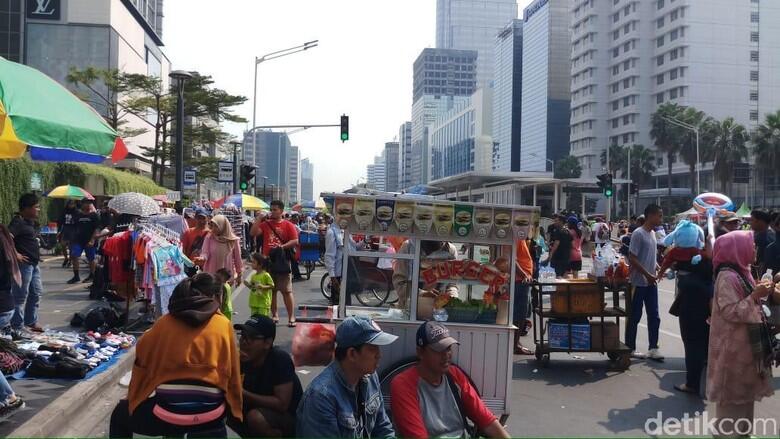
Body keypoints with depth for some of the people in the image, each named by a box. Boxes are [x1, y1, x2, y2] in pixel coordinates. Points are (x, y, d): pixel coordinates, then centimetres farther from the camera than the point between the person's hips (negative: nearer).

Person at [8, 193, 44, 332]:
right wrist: (15, 254, -24)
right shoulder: (18, 222, -16)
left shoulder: (31, 222, 12)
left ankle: (31, 322, 29)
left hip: (34, 263, 10)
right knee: (21, 295, -3)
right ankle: (17, 326, 5)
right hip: (24, 263, -10)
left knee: (36, 292, 17)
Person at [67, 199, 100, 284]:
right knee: (74, 256, -6)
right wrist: (75, 237, 13)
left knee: (91, 259, 4)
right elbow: (77, 228, 18)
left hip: (89, 241, -5)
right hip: (79, 239, 5)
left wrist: (92, 240, -17)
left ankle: (91, 276, 19)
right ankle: (76, 276, 2)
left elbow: (97, 229, -9)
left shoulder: (94, 215, -4)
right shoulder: (79, 215, 11)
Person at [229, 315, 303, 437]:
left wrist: (244, 394, -31)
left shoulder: (280, 359, -24)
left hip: (291, 418, -6)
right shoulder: (242, 360, -7)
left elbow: (282, 404, -28)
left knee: (256, 417, -32)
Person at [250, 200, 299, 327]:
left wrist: (282, 246, -18)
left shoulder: (288, 225, -1)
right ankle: (274, 315, 21)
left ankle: (291, 317, 1)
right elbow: (253, 233, -4)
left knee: (287, 291, -3)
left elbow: (295, 241, -6)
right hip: (267, 262, 4)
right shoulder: (265, 224, 9)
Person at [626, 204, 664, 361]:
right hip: (639, 282, -8)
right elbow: (632, 259, -18)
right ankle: (630, 348, 12)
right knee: (635, 316, 2)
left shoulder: (652, 234, 11)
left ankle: (653, 348, 13)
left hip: (651, 282, 8)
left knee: (654, 316, 7)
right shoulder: (638, 234, -15)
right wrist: (648, 275, -18)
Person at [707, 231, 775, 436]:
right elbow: (731, 312, -23)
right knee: (732, 391, 2)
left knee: (744, 389, 17)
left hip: (745, 342, 9)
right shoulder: (727, 277, -20)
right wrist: (755, 296, -24)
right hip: (733, 346, -9)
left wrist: (760, 293, 4)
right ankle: (728, 431, 13)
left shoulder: (742, 272, 9)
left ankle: (742, 430, 29)